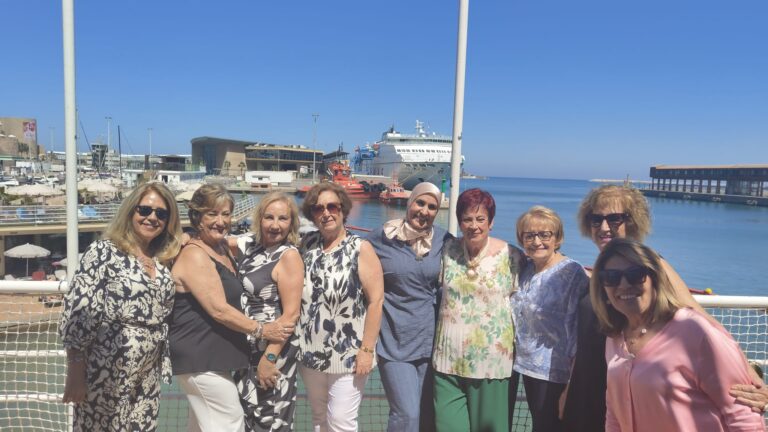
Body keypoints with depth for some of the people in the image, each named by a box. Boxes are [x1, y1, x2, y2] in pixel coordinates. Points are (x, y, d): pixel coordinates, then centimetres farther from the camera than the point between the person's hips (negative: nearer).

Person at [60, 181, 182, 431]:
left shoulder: (161, 262, 8)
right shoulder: (104, 252, -10)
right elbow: (77, 314, -14)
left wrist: (161, 368, 11)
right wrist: (75, 375, -15)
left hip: (147, 379, 6)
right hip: (106, 376, -6)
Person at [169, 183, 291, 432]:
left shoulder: (222, 248, 10)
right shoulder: (194, 255, -19)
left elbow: (229, 298, 27)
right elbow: (219, 310, -23)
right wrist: (262, 330, -15)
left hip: (212, 355, 10)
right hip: (200, 357, -10)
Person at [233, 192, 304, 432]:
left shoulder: (289, 255, -17)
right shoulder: (250, 244, 2)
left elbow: (291, 314, -20)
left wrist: (269, 358, -20)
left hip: (274, 349, -7)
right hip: (247, 347, 7)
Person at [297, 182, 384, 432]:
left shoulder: (360, 248, -10)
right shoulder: (307, 245, 4)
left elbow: (376, 301, -13)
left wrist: (367, 350, -15)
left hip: (348, 356, -5)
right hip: (311, 353, 5)